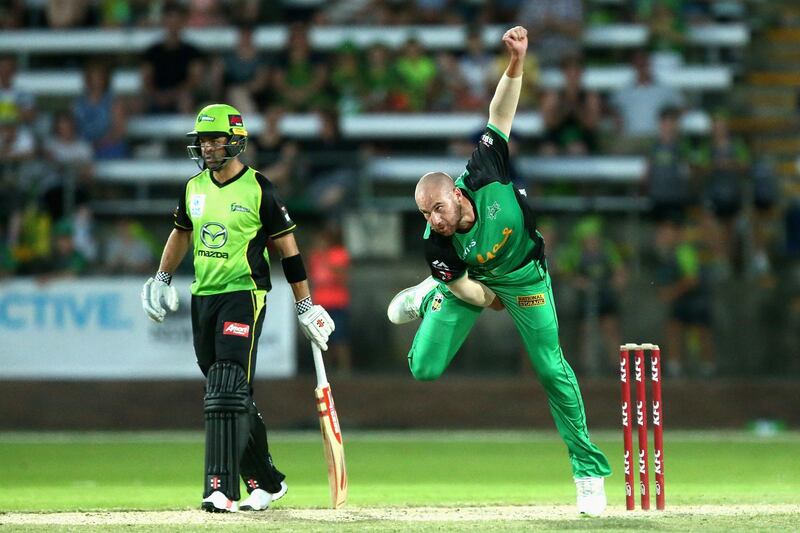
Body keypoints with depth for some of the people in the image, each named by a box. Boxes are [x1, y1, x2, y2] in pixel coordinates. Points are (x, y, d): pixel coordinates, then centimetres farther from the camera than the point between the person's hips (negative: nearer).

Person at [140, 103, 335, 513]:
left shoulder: (259, 190, -8)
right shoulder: (194, 188, 9)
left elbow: (288, 249, -4)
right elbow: (181, 232, 26)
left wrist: (305, 308, -3)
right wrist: (161, 279, 18)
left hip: (244, 296, -7)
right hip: (202, 297, 7)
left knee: (228, 390, -17)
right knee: (229, 396, 10)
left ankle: (221, 487, -21)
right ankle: (266, 481, 23)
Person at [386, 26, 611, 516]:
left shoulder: (483, 175, -33)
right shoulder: (436, 243, -30)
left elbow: (501, 116, -31)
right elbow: (465, 287, -15)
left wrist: (516, 63, -41)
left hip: (525, 276, -1)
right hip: (474, 282, 1)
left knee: (553, 370, -6)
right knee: (424, 368, -3)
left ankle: (589, 471, 2)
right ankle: (427, 297, 31)